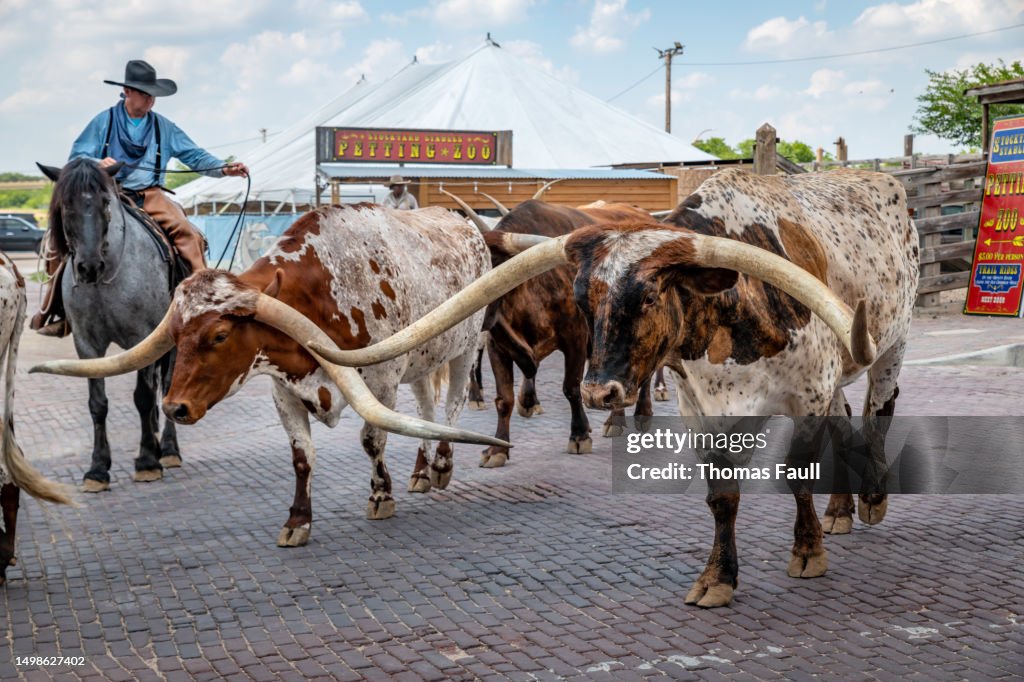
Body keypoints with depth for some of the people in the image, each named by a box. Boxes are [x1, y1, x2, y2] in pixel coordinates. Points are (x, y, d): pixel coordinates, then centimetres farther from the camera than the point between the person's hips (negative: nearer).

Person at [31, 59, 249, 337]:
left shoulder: (164, 127, 11)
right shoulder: (104, 121, 5)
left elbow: (195, 156, 8)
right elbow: (77, 156, 3)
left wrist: (224, 168, -9)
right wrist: (98, 163, -19)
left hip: (150, 197, 1)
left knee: (188, 233, -25)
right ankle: (55, 309, -11)